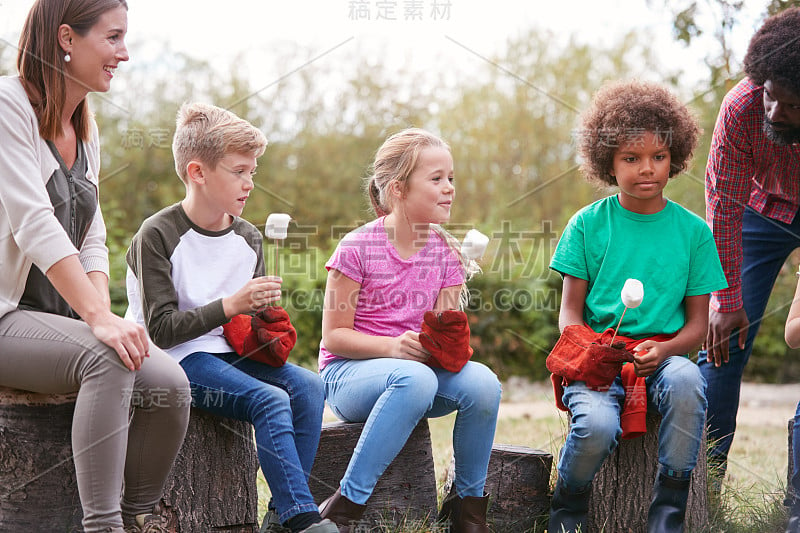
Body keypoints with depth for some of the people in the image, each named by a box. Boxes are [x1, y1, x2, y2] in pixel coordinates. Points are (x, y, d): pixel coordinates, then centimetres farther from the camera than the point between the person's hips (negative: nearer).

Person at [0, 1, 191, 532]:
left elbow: (92, 241, 12)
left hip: (59, 320, 7)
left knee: (169, 383, -15)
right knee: (107, 358, -32)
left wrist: (104, 314, -8)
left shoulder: (85, 129, 15)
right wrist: (99, 319, -30)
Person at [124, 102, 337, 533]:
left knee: (307, 385, -17)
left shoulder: (248, 239, 11)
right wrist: (230, 306, -24)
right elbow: (160, 329, -16)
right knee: (269, 400, -27)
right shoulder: (158, 236, -10)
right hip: (179, 358, -7)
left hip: (231, 352, 7)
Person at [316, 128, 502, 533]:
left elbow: (446, 333, 7)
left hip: (421, 368, 5)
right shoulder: (358, 248, -10)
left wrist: (451, 343, -18)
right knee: (415, 378, -39)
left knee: (482, 382, -26)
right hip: (348, 373, -5)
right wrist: (393, 347, -25)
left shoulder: (445, 254, 5)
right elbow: (334, 335, -9)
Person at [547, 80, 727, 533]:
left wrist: (664, 350, -15)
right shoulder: (588, 224, 5)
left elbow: (698, 322, 7)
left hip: (665, 354, 1)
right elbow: (571, 309, 6)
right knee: (597, 425, -33)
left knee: (685, 382, -36)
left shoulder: (694, 231, 7)